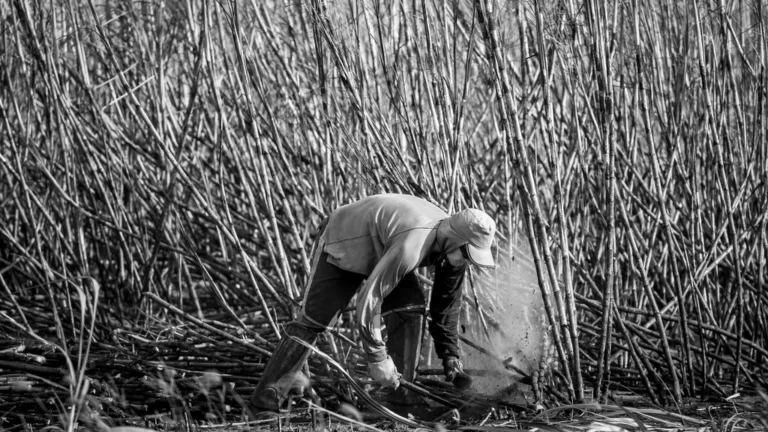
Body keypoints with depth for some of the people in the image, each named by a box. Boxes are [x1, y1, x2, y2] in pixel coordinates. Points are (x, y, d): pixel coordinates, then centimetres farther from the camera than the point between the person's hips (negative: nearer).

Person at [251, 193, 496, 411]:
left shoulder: (453, 245, -16)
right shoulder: (411, 245, -44)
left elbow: (446, 304, 0)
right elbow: (369, 298, -42)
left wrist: (450, 358, 0)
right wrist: (377, 358, -36)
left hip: (381, 251, 7)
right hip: (343, 247, -7)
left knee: (410, 308, -13)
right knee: (313, 319, -9)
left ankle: (401, 390, -5)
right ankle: (269, 393, 2)